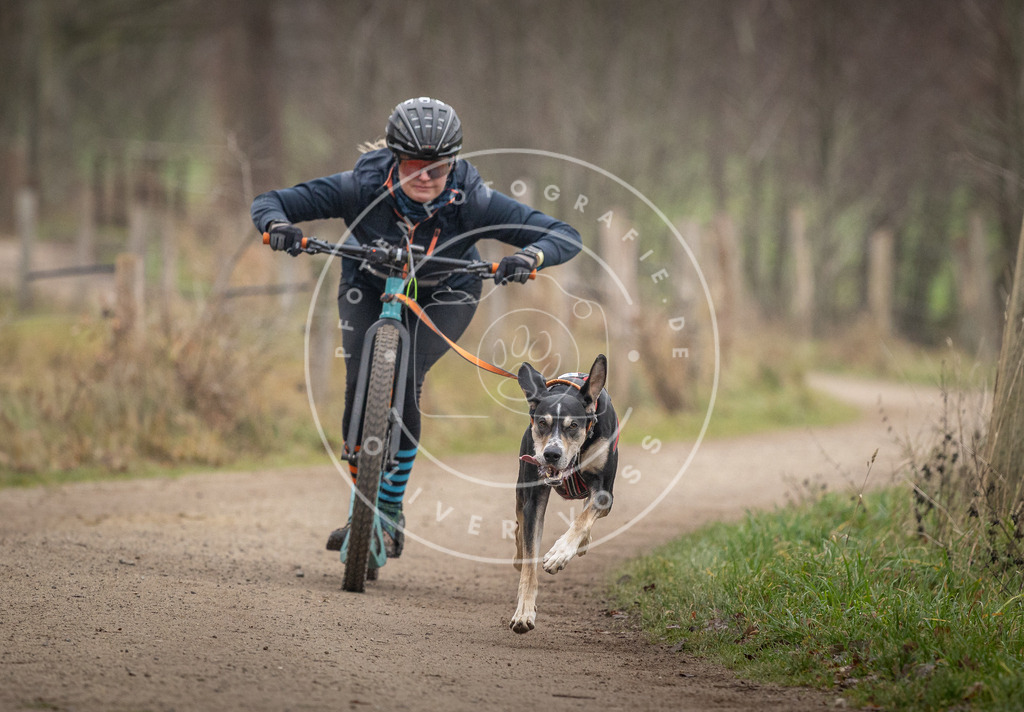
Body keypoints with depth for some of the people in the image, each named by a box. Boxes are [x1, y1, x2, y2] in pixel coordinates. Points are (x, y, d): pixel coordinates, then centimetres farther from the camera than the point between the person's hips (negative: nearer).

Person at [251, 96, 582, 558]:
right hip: (369, 287, 1)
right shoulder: (363, 187, -30)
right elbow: (268, 202, -25)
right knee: (360, 385, -17)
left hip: (444, 297, -1)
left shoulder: (471, 201, -31)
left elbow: (566, 236, -33)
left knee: (403, 381, -24)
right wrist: (279, 226, -48)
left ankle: (390, 511, -9)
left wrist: (528, 257, -54)